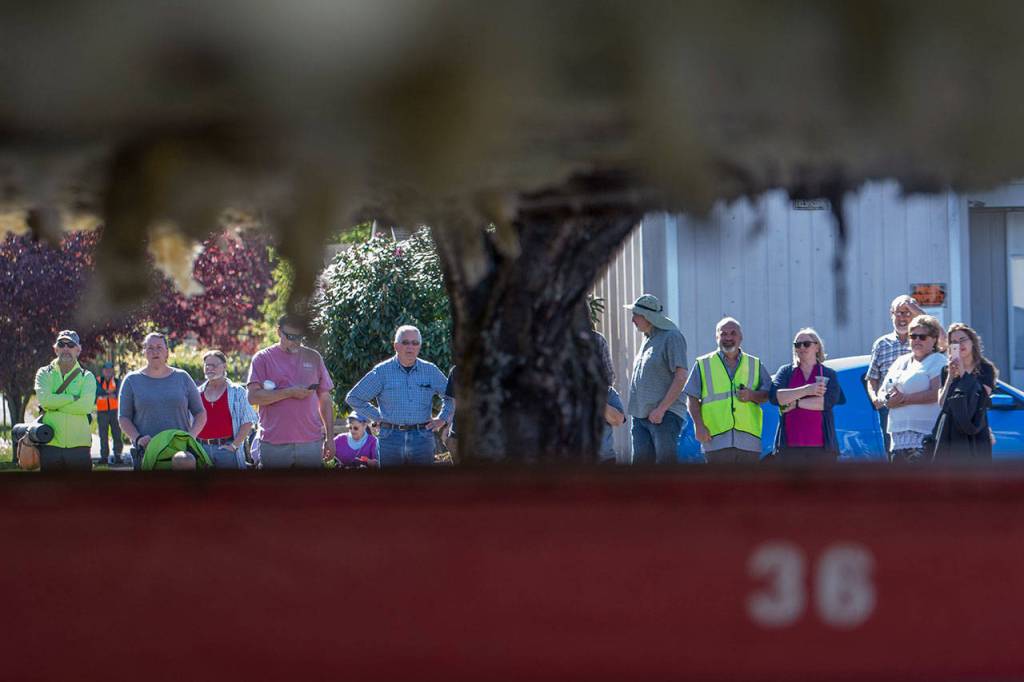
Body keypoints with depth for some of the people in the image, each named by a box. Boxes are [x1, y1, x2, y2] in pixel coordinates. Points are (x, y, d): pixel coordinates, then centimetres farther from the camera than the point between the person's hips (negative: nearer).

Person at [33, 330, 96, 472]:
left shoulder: (87, 377, 8)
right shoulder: (45, 373, 9)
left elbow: (86, 406, -11)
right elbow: (44, 399, -12)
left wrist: (55, 404, -10)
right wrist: (75, 398, -9)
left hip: (79, 447, 0)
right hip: (50, 445, 0)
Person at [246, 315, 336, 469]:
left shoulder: (313, 358, 12)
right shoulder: (263, 359, 3)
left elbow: (325, 400, 15)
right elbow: (253, 397, -9)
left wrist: (330, 438, 10)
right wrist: (290, 392, -15)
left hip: (311, 443, 2)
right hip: (274, 444, -2)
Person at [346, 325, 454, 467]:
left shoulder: (430, 371, 8)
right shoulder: (382, 371, 2)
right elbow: (353, 398, 7)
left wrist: (442, 419, 9)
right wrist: (378, 417, 3)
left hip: (422, 438, 1)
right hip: (391, 438, -1)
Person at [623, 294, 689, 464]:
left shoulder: (671, 337, -6)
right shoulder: (647, 340, 20)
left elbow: (681, 376, -14)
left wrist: (661, 409, -18)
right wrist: (635, 414, 16)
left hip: (665, 415, -9)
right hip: (641, 416, 9)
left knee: (666, 460, -12)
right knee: (641, 461, 4)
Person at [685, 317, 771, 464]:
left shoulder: (755, 364, 16)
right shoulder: (703, 364, 11)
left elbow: (769, 394, 12)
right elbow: (692, 398, 7)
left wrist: (752, 395, -9)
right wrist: (699, 426, -6)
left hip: (748, 440, 2)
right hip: (716, 440, -2)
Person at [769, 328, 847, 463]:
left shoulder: (829, 374, 9)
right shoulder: (786, 371, 12)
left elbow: (829, 401, -9)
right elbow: (774, 396, -6)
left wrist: (795, 403, -9)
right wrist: (806, 390, -13)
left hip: (822, 446, -1)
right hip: (790, 446, 1)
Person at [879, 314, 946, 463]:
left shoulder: (938, 361, -1)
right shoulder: (901, 361, 22)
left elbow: (936, 394, -16)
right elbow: (882, 391, 20)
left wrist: (905, 398, -13)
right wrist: (888, 399, -5)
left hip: (925, 435, -8)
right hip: (898, 434, 8)